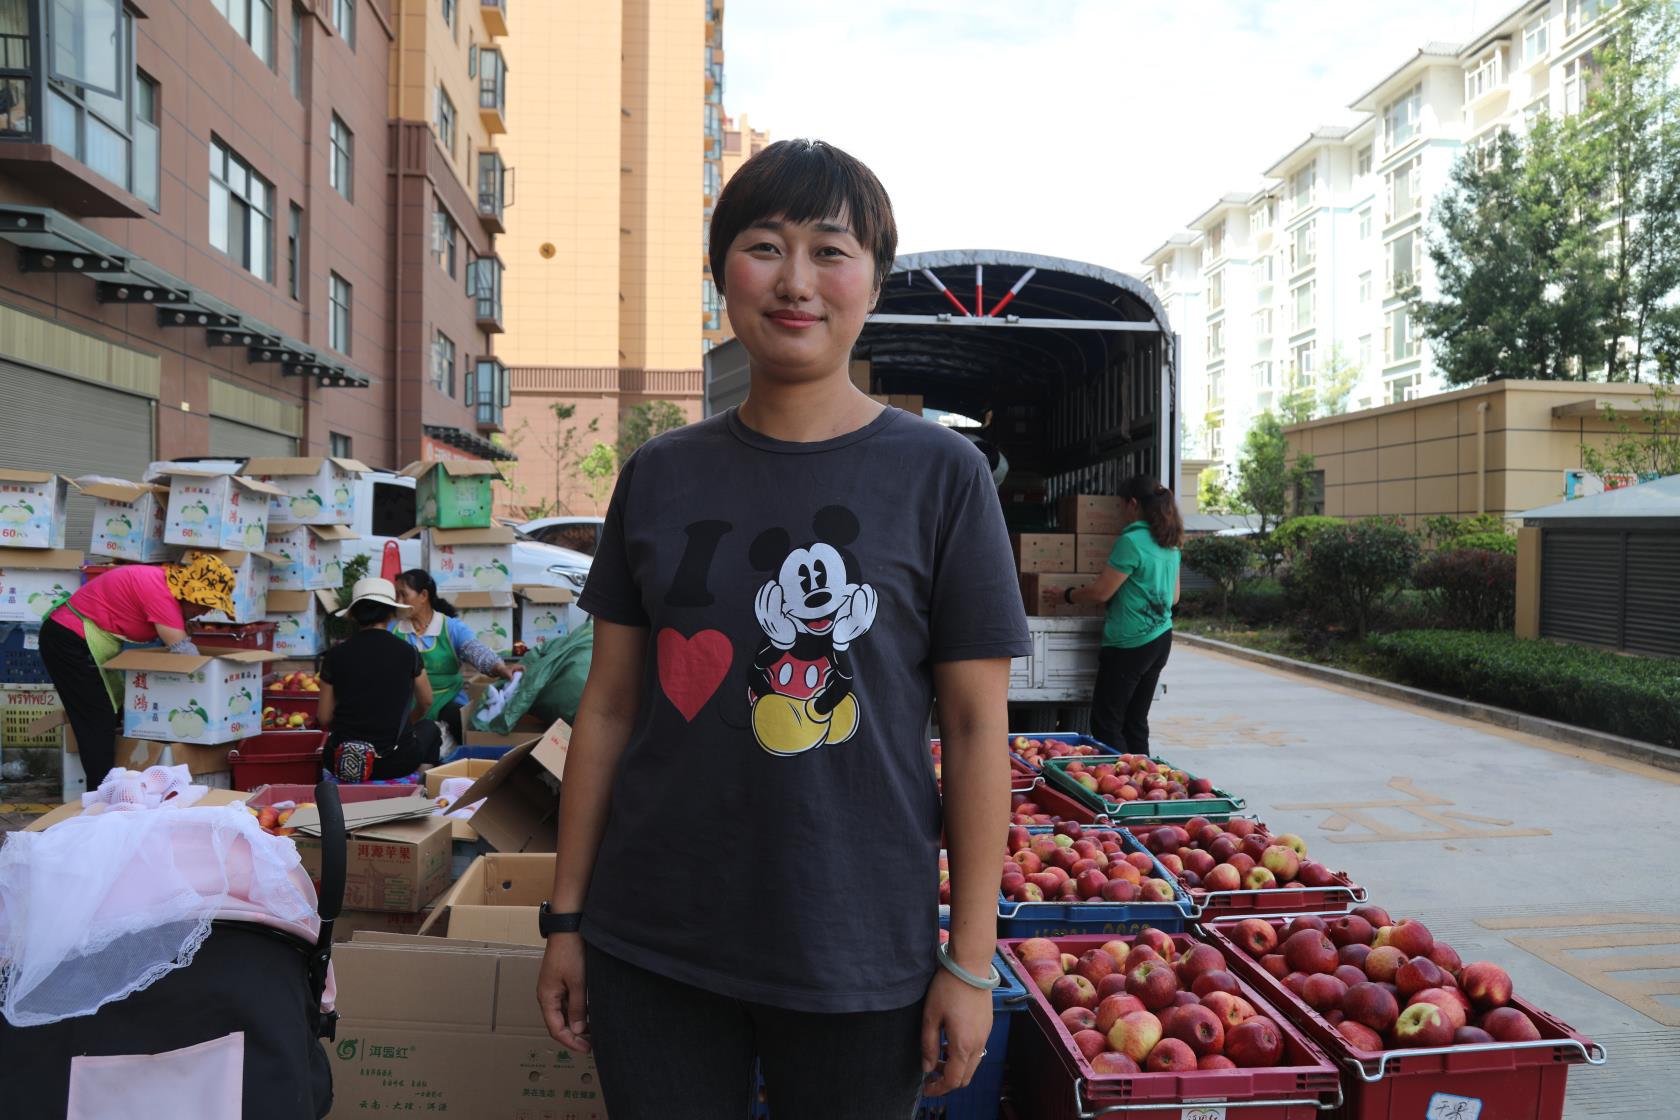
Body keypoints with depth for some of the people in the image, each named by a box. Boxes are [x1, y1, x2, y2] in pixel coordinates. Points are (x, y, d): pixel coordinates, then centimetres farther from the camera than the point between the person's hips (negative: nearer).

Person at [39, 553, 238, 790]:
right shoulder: (157, 589, -26)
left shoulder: (166, 585, 3)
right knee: (99, 725, -7)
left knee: (112, 717, 12)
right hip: (68, 640, -10)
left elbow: (175, 643, 6)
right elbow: (182, 649, -24)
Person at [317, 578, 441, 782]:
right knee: (429, 729, 30)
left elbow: (325, 719, 4)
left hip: (340, 765, 2)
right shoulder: (406, 652, -5)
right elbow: (426, 703, 13)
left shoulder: (335, 655, -2)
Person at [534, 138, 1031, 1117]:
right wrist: (567, 917, 6)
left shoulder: (942, 475, -6)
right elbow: (611, 704, 5)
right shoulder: (660, 477, 2)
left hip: (859, 958, -2)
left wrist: (972, 960, -6)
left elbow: (977, 724, -6)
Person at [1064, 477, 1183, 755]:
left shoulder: (1131, 541, -16)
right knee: (1136, 722, 15)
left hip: (1130, 643, -9)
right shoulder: (1169, 544, 10)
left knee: (1105, 724, -1)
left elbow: (1101, 592, -15)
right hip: (1161, 640, 9)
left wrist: (1068, 595, 1)